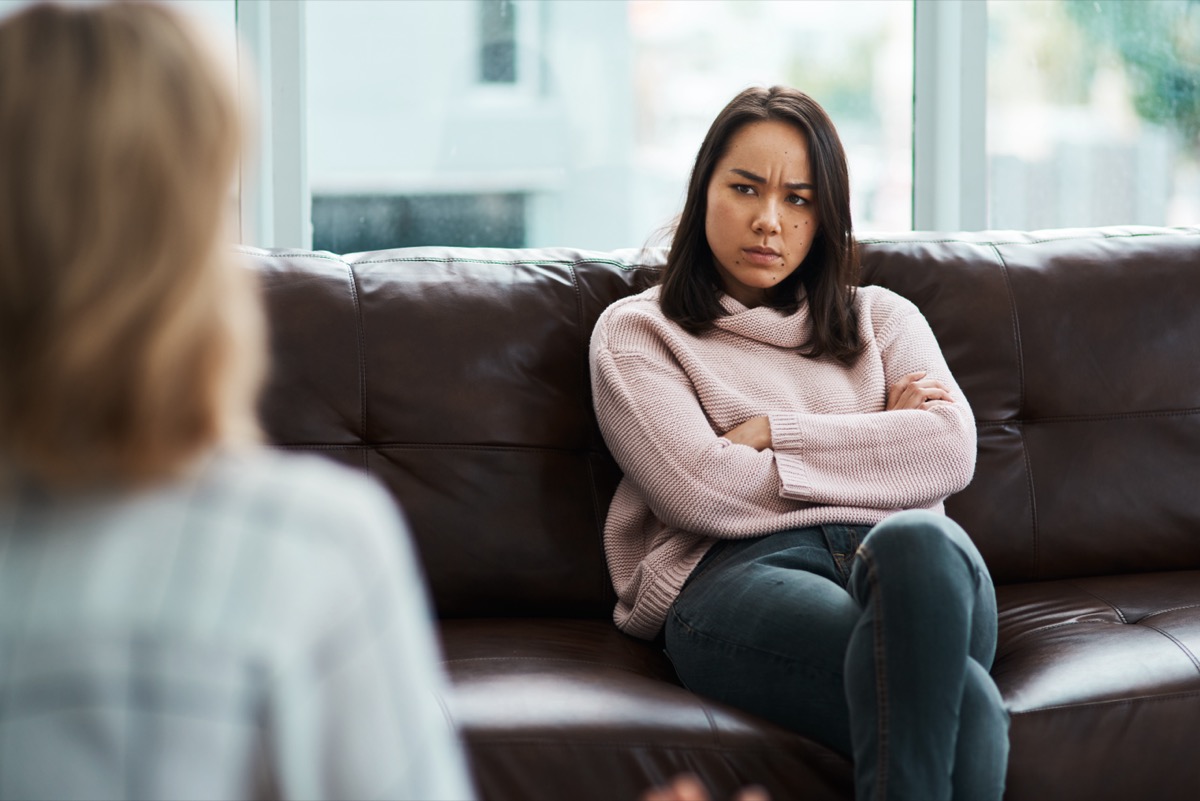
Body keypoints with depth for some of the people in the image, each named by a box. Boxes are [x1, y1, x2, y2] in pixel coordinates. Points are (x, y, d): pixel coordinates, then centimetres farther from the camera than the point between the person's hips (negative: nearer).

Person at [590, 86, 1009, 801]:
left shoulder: (882, 317, 28)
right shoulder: (636, 332, 18)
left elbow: (951, 454, 8)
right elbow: (702, 492, 0)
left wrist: (774, 433, 2)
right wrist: (878, 438, 7)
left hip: (904, 556, 3)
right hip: (735, 576, -3)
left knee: (917, 541, -42)